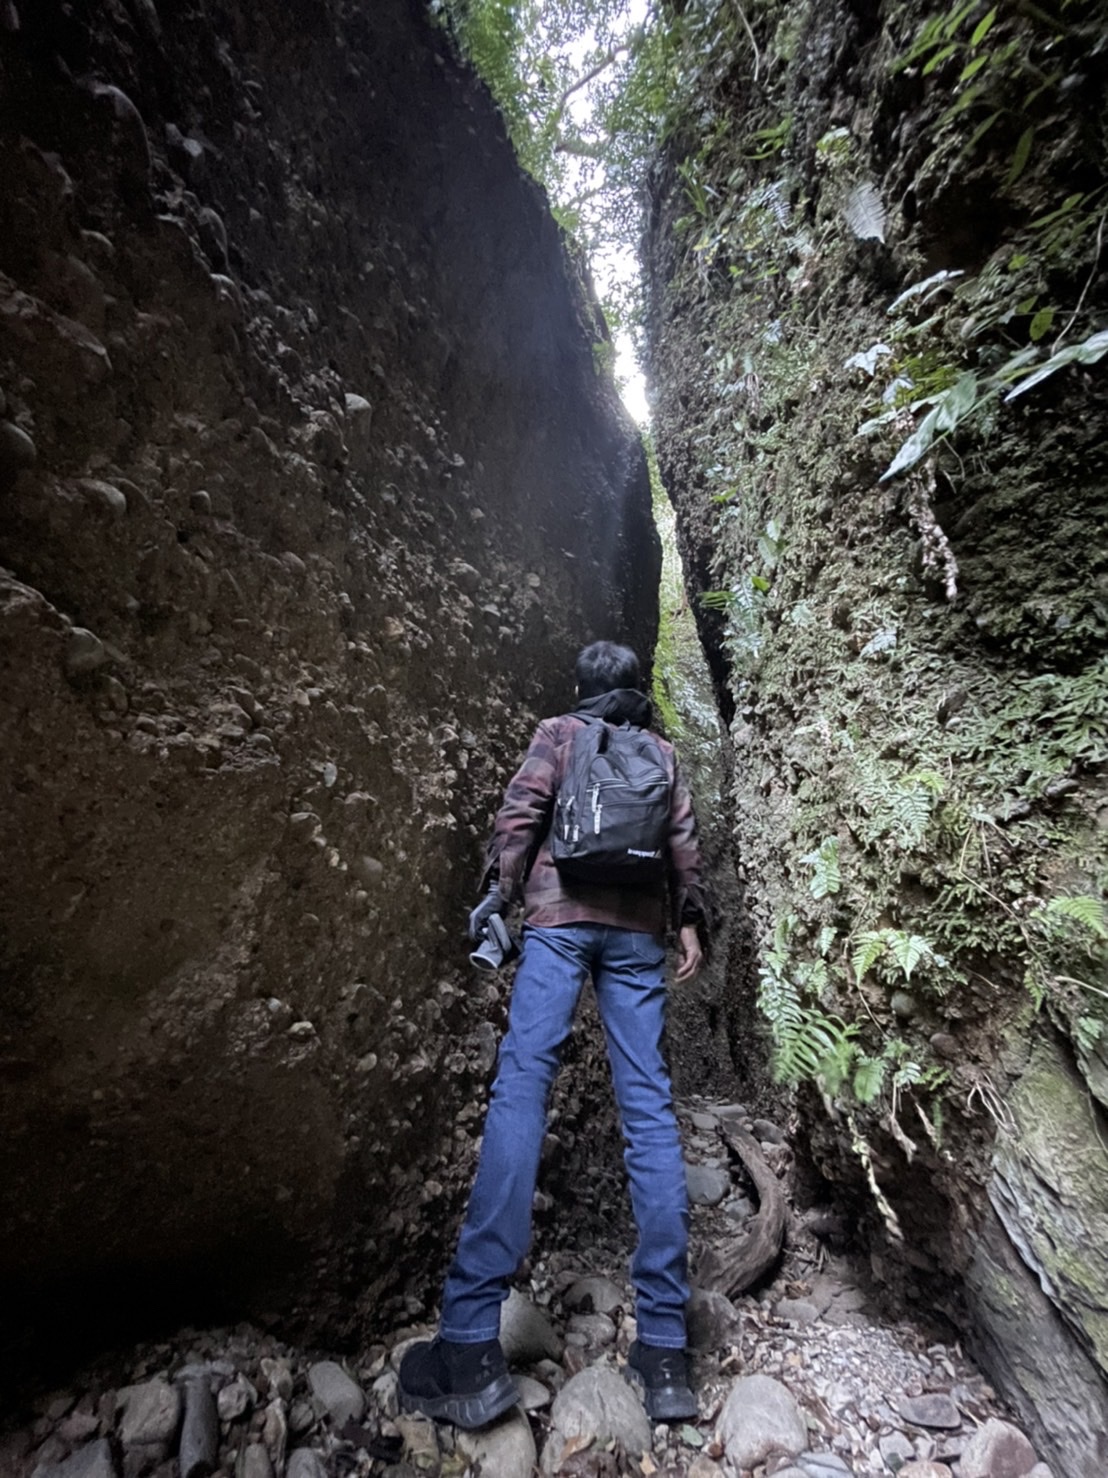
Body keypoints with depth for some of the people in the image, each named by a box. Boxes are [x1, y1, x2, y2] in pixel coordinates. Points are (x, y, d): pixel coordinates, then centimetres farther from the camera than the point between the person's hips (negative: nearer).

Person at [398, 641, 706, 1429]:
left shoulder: (558, 731, 14)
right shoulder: (664, 752, 21)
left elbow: (522, 810, 0)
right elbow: (685, 841, 11)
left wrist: (498, 891, 0)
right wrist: (691, 920, 14)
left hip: (561, 916, -2)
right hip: (638, 929, 3)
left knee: (520, 1089, -6)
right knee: (650, 1108, 2)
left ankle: (472, 1345, -8)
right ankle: (665, 1350, 5)